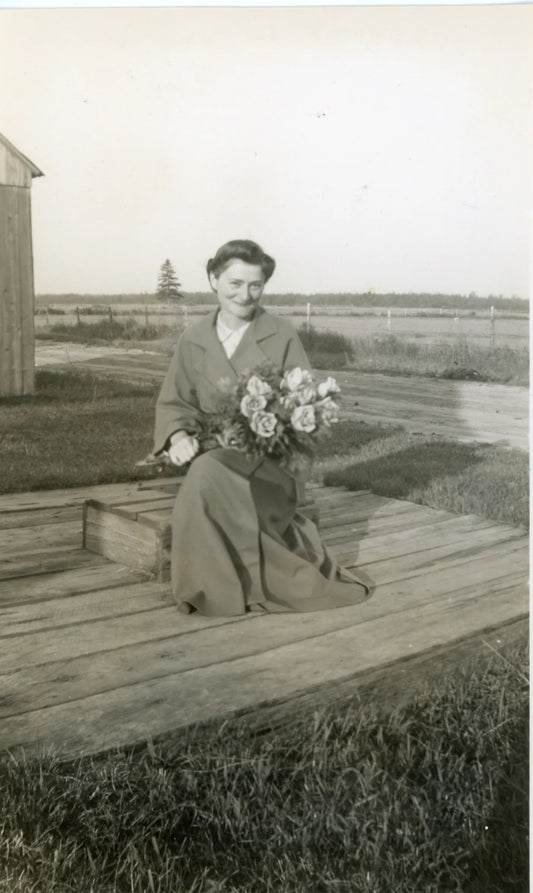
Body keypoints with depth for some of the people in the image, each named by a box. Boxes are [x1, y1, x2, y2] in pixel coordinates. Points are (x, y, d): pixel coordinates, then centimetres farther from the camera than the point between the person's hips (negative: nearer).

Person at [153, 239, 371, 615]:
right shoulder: (193, 339, 8)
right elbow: (173, 402, 10)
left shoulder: (283, 335, 1)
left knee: (208, 476, -34)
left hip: (271, 459, -3)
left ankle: (221, 588, -13)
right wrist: (178, 435, -12)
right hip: (213, 455, 3)